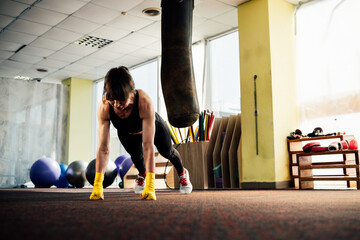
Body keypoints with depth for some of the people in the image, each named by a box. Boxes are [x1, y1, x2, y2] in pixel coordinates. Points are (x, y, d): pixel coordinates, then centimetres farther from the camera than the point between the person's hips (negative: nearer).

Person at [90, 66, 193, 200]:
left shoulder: (144, 102, -48)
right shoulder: (103, 107, -40)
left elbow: (148, 146, -49)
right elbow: (103, 148, -38)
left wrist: (150, 186, -51)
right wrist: (97, 185, -43)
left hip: (153, 125, -1)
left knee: (167, 152, 18)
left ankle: (182, 173, 54)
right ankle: (142, 174, 39)